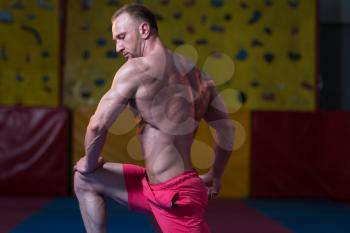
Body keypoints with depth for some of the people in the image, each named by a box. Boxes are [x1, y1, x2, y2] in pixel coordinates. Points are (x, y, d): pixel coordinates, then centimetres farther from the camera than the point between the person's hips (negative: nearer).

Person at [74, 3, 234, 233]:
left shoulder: (136, 70, -14)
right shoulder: (197, 73, 8)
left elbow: (97, 125, -17)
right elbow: (226, 129, 12)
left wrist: (90, 164, 2)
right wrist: (215, 176, 25)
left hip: (173, 196, -9)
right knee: (84, 181, 17)